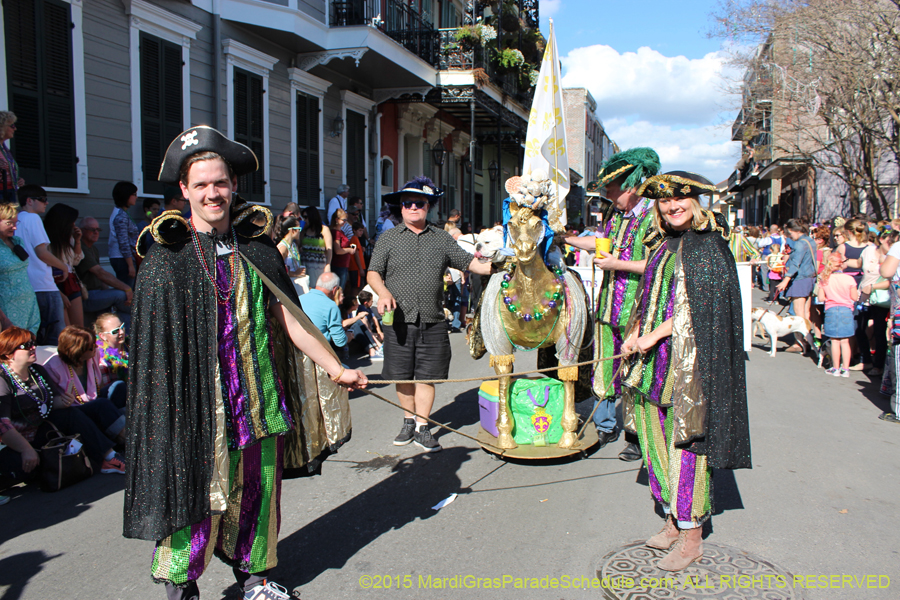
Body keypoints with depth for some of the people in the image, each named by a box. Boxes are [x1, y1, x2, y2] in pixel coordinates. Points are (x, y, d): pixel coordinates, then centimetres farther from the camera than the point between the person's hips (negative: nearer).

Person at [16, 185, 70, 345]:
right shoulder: (32, 218, -7)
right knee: (57, 336, -6)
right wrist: (64, 267, 1)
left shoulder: (17, 220, 16)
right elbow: (42, 252, -14)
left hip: (25, 287, 9)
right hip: (43, 285, -9)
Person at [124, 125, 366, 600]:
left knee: (257, 487, 13)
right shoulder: (165, 257, -5)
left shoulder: (257, 247, 6)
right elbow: (153, 345, -5)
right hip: (199, 400, -4)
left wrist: (335, 369, 10)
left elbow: (287, 317, 9)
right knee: (198, 491, 1)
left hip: (258, 397, 4)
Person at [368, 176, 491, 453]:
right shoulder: (388, 238, 8)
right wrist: (384, 293, -16)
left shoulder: (442, 238, 12)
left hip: (432, 323, 1)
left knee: (426, 375, 3)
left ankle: (422, 428, 16)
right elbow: (373, 273, 4)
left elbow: (469, 262, 11)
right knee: (402, 375, 6)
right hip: (399, 320, 0)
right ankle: (409, 422, 26)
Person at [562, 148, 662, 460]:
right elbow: (599, 241, 28)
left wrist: (617, 264, -16)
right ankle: (605, 427, 28)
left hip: (635, 313, -8)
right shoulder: (618, 216, 13)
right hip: (609, 308, 8)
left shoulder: (654, 217, -12)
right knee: (603, 367, 13)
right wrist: (563, 239, 29)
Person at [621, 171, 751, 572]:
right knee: (658, 438, 10)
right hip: (656, 359, 7)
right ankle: (673, 521, 25)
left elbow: (701, 305, -15)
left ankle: (692, 537, 8)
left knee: (685, 440, -4)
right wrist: (635, 334, 3)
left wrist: (655, 335, -16)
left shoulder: (709, 245, -7)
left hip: (690, 358, -7)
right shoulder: (663, 248, 14)